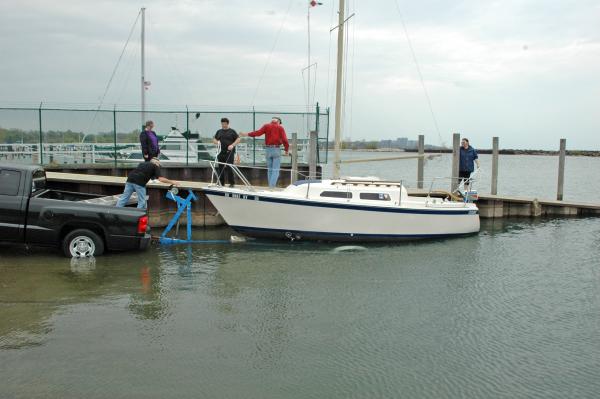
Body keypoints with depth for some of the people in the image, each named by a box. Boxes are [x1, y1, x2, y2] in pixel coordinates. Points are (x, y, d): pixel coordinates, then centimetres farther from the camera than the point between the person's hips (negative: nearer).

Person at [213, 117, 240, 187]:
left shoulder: (232, 131, 4)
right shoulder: (219, 131, 16)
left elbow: (238, 139, -1)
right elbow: (214, 139, 21)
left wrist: (232, 145, -13)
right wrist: (216, 142, -2)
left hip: (229, 152, -4)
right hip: (221, 152, 4)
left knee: (229, 168, -11)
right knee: (221, 168, 5)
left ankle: (232, 183, -3)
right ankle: (221, 183, 13)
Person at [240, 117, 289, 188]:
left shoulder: (266, 126, 7)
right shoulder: (280, 128, 2)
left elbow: (258, 132, -6)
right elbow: (284, 140, -6)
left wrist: (247, 134, 1)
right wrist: (287, 150, 5)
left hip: (268, 149, 3)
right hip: (276, 150, -3)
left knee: (269, 170, 13)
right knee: (275, 170, -3)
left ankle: (270, 187, 16)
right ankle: (272, 186, -15)